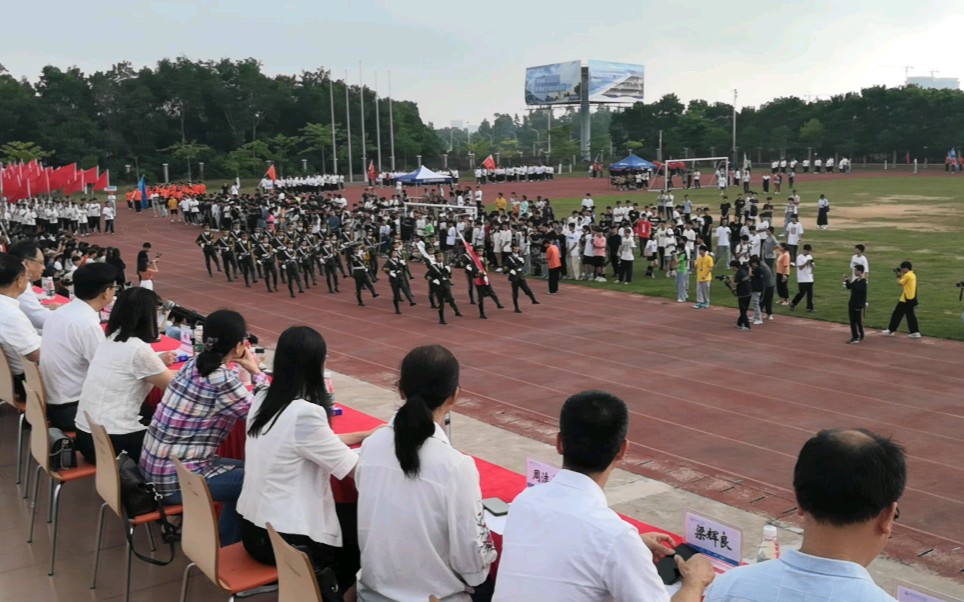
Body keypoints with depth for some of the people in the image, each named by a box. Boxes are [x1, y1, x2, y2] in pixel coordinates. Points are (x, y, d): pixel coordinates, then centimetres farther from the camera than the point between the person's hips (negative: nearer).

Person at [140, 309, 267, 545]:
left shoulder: (194, 364, 3)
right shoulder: (222, 380, -22)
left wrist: (249, 372, 5)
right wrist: (256, 372, -2)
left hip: (155, 467, 9)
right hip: (176, 480, -9)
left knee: (244, 472, 21)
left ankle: (224, 545, 32)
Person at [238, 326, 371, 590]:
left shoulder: (262, 399, 1)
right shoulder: (303, 413, -25)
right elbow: (354, 469, -17)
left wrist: (364, 435, 16)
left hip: (253, 527, 8)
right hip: (283, 539, -8)